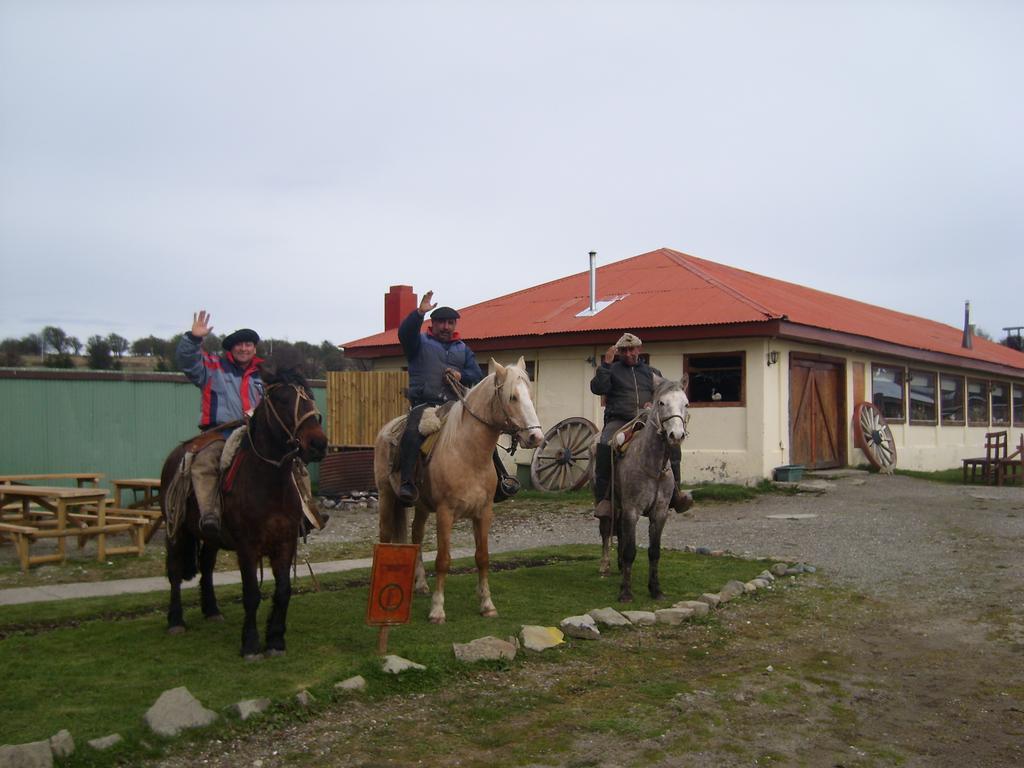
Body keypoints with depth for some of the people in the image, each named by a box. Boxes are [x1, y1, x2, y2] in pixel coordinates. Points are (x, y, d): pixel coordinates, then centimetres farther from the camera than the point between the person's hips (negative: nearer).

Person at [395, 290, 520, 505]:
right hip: (425, 404, -4)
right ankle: (407, 483, -35)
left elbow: (477, 375, 14)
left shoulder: (463, 349, 23)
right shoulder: (420, 342, 11)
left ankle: (501, 477, 4)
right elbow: (404, 332, -11)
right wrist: (419, 312, -26)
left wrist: (461, 376, -8)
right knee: (412, 432, -32)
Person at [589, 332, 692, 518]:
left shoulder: (652, 373, 23)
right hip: (618, 420, -3)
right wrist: (606, 364, -8)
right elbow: (597, 388, -2)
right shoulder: (612, 370, 14)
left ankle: (674, 493, -12)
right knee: (605, 446, -33)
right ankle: (603, 499, -29)